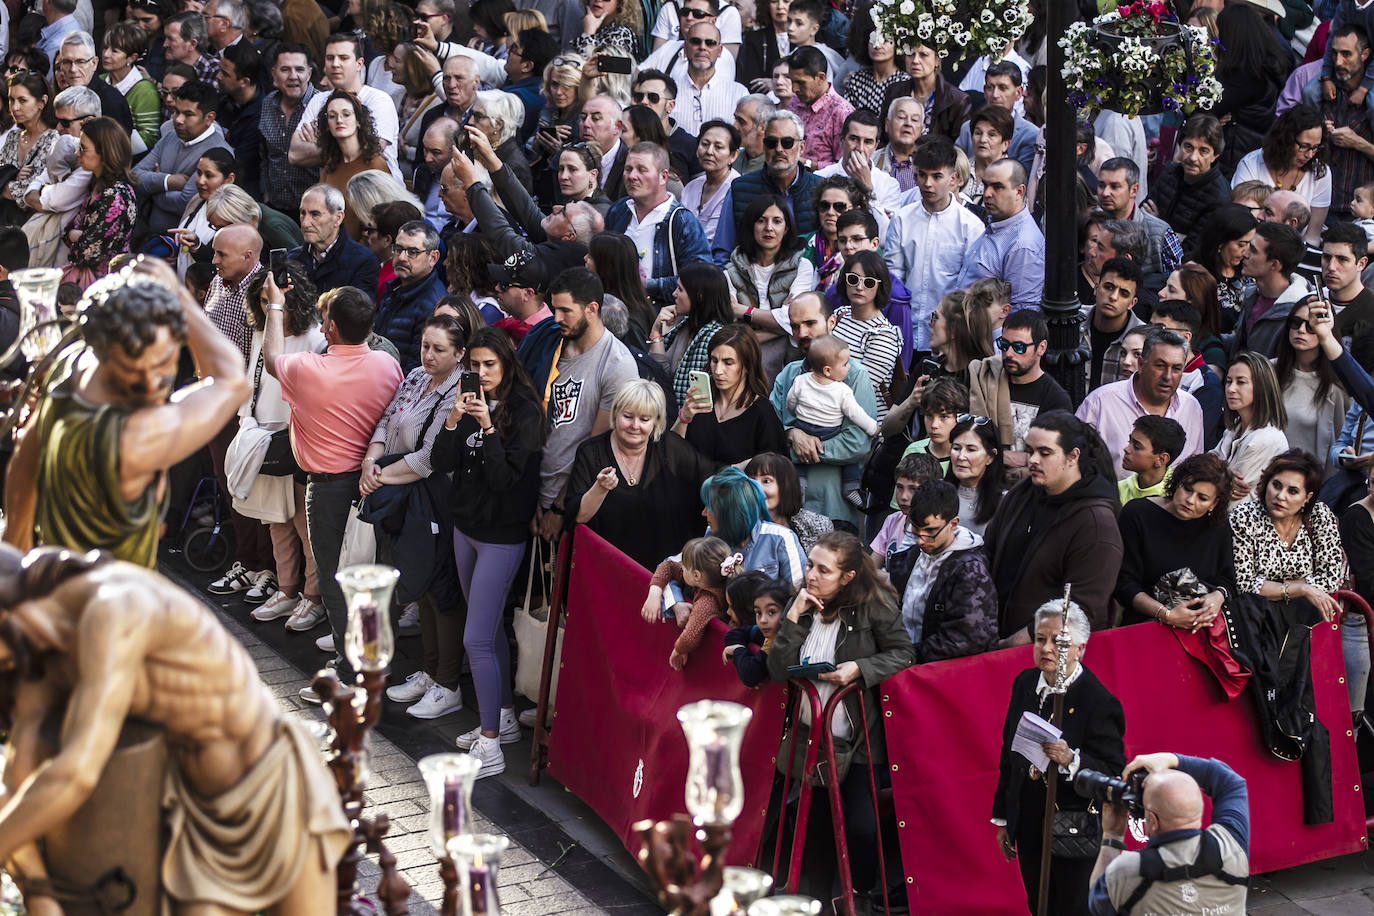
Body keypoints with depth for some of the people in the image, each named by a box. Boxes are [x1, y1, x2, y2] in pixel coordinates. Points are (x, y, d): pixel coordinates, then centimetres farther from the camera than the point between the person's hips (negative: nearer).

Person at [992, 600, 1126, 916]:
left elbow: (1114, 774, -19)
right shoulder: (1025, 683, 2)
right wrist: (1002, 819, 15)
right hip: (1029, 828, 6)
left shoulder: (1098, 700, -19)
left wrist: (1071, 760, -37)